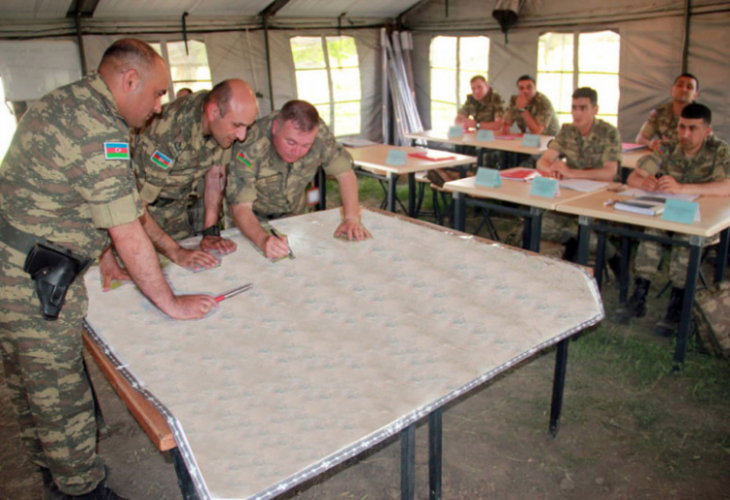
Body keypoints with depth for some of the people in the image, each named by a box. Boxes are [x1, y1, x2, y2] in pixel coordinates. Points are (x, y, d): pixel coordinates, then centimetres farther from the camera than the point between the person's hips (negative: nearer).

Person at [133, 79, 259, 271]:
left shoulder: (224, 124, -16)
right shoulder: (167, 132, -36)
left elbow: (215, 176, -5)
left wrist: (211, 232, -11)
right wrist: (175, 252, -37)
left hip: (175, 209, 5)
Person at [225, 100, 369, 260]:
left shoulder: (319, 133, -24)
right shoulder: (251, 146, -32)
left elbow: (345, 173, -13)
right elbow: (240, 207, -33)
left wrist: (351, 218, -28)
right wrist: (262, 239, -52)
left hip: (293, 215, 3)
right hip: (253, 221, -3)